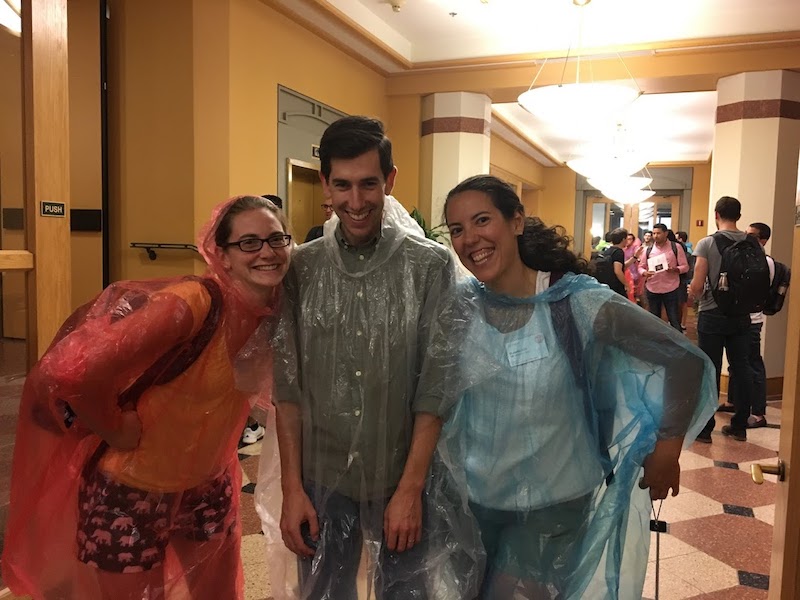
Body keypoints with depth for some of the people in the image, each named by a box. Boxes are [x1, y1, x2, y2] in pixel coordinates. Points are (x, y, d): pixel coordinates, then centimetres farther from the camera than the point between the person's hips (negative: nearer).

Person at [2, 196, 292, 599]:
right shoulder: (193, 301, -28)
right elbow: (77, 374, -35)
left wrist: (213, 450, 5)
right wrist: (119, 431, -19)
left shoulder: (275, 311, -6)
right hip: (135, 489, -6)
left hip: (209, 484, 7)